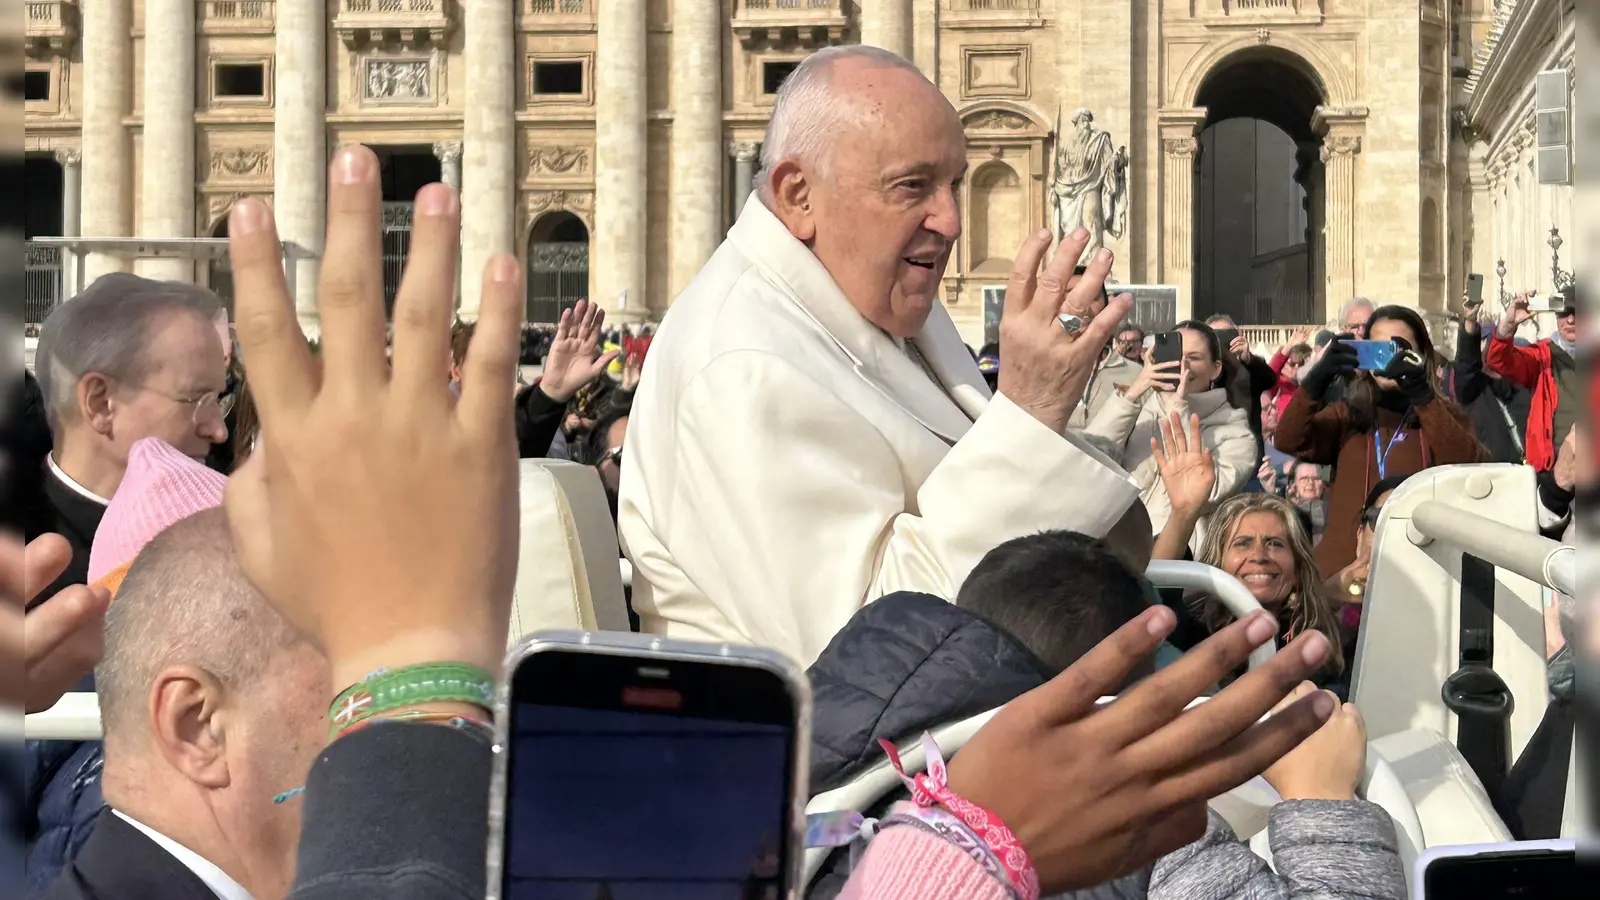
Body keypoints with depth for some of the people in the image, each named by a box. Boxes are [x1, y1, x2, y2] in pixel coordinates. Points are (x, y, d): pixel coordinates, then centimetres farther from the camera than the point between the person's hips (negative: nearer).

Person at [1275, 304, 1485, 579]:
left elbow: (1468, 466, -13)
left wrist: (1422, 396, -21)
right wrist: (1318, 380, -18)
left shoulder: (1442, 414, 7)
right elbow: (1289, 442, -5)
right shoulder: (1348, 414, 11)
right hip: (1344, 567, 2)